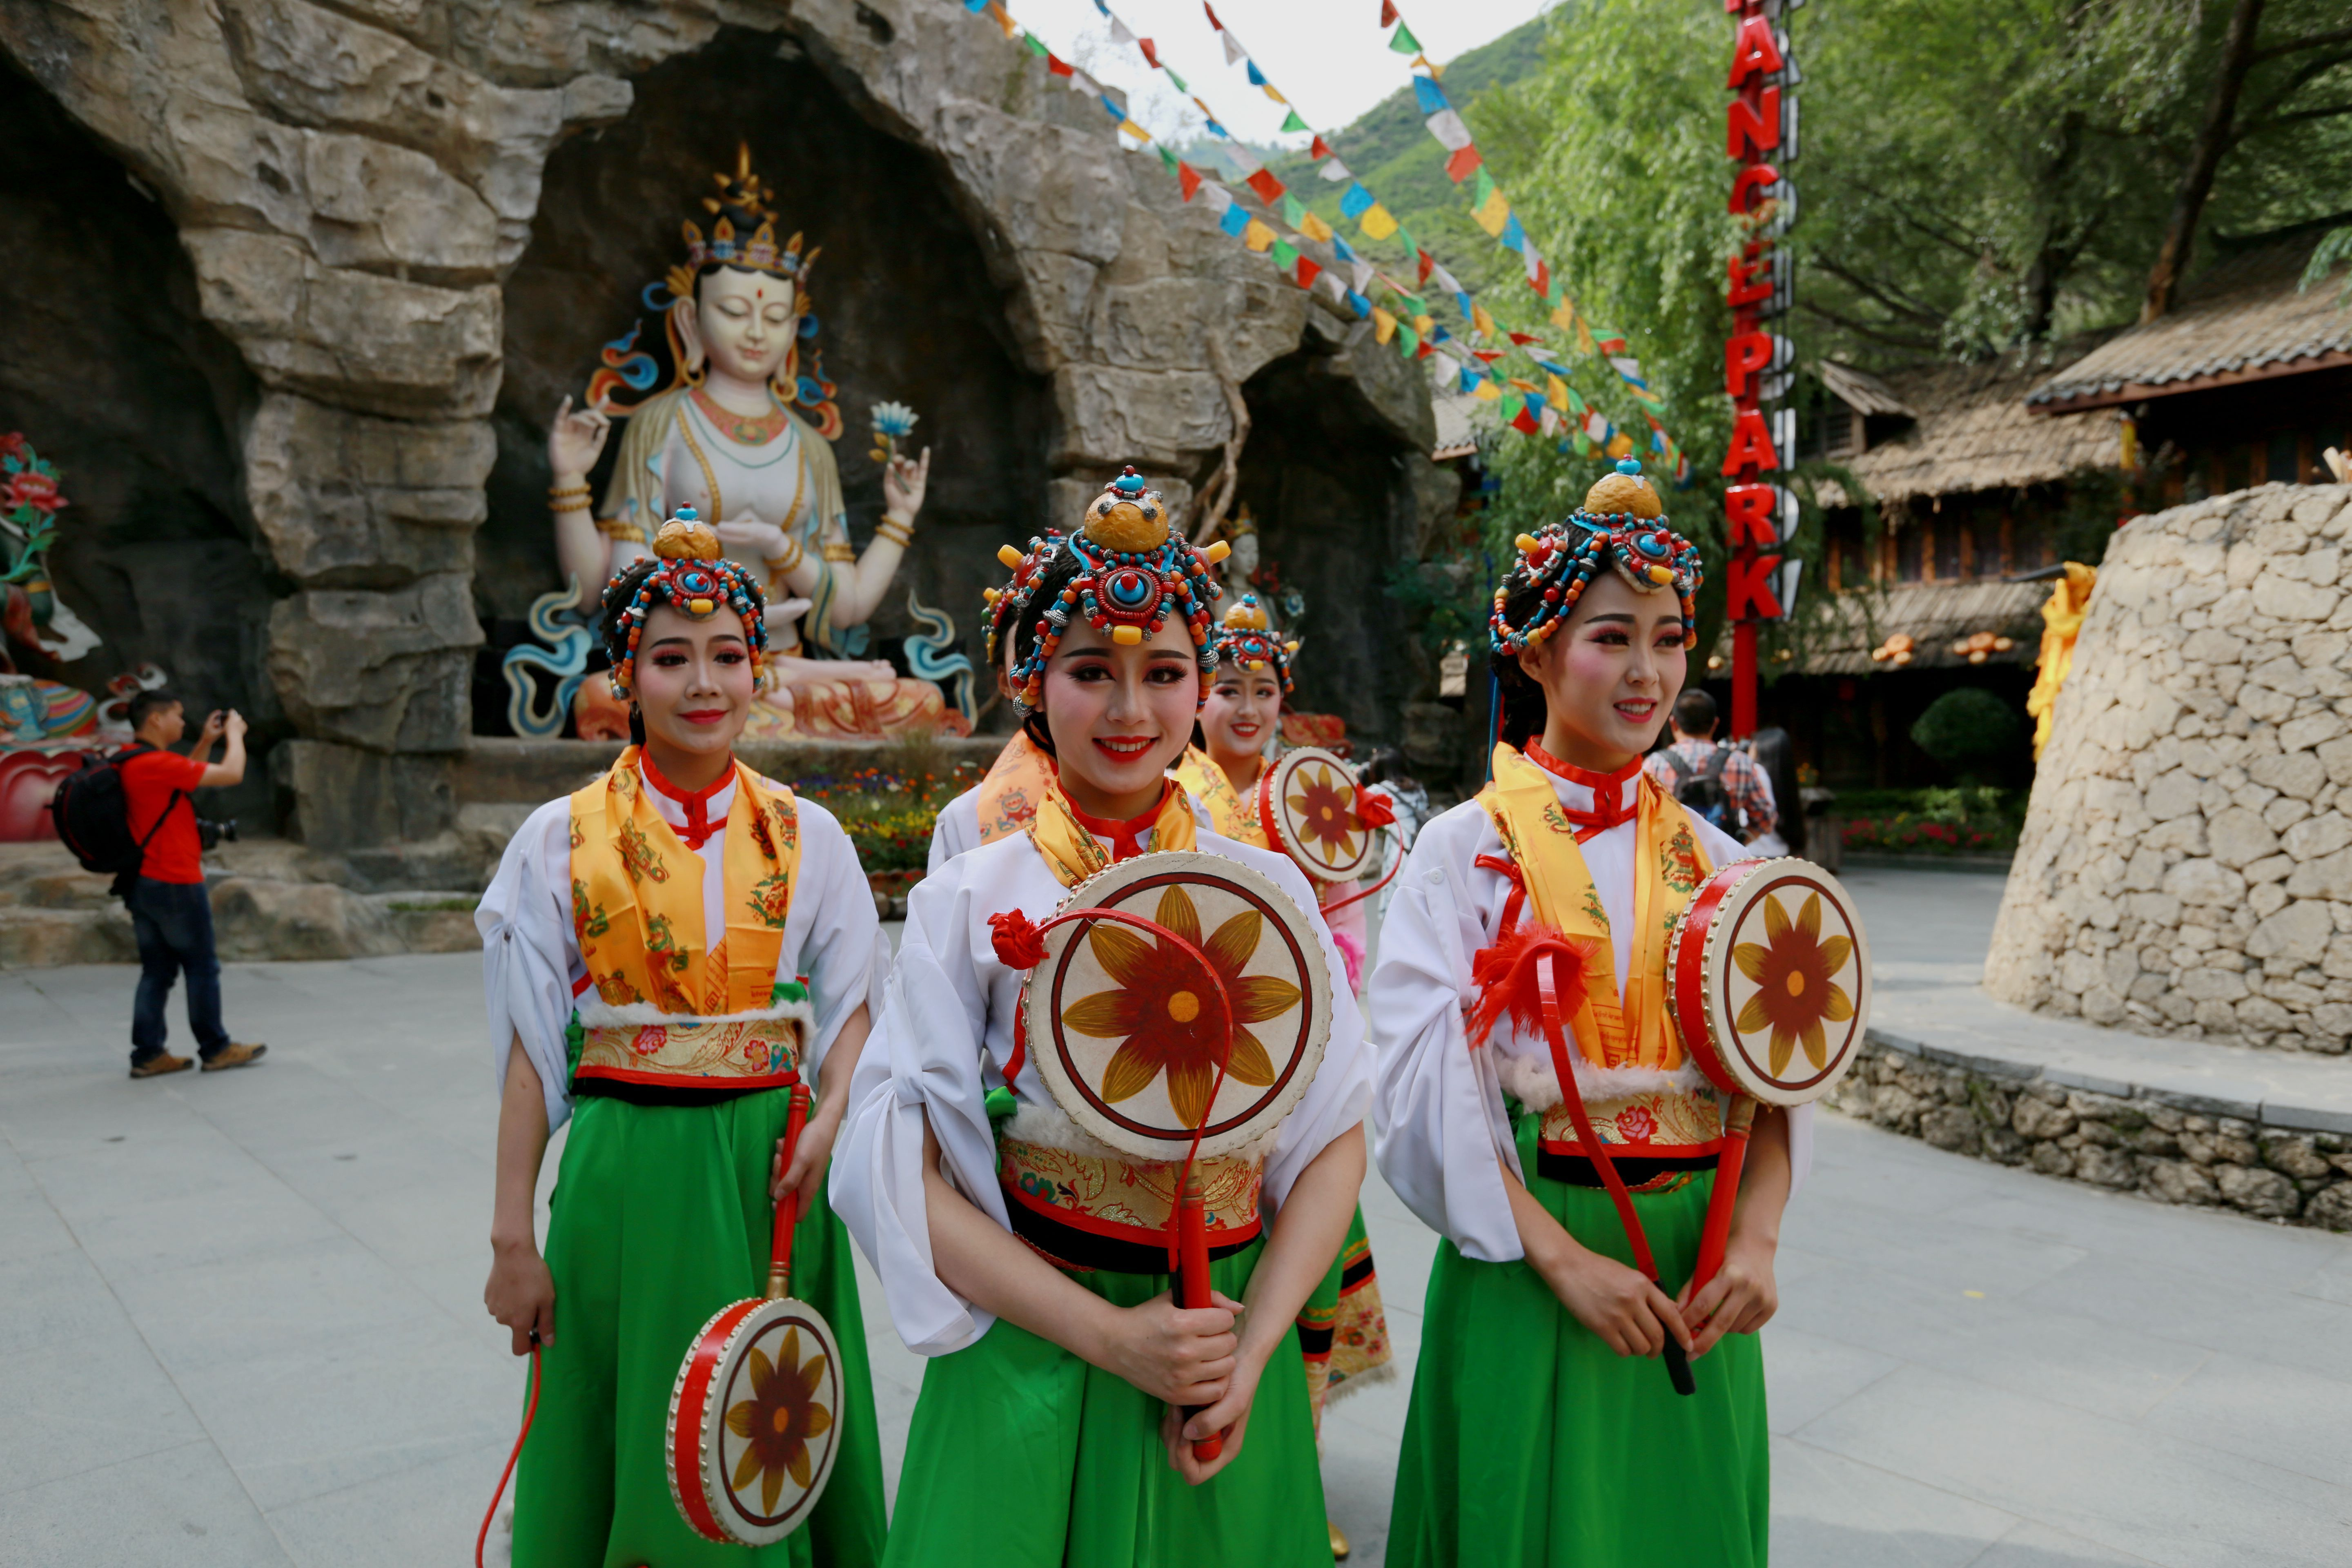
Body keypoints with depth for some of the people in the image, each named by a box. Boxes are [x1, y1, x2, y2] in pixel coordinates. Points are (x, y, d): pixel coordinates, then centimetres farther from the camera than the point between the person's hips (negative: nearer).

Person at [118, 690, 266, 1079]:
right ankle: (216, 1049, 13)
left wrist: (206, 743, 19)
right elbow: (231, 774, -18)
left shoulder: (132, 763, 9)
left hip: (142, 883, 9)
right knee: (202, 969, 4)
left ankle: (148, 1055, 14)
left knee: (157, 971, 12)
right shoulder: (156, 764, -20)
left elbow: (183, 777, 25)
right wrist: (235, 734, -2)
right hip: (176, 885, -9)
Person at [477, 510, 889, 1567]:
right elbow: (531, 1052, -1)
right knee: (638, 1454, 9)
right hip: (626, 1172, -1)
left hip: (769, 1171, 1)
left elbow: (852, 1002, 6)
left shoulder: (805, 834, 2)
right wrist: (512, 1238, -2)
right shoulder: (562, 840, -1)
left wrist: (829, 1120, -13)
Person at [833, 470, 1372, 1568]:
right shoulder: (969, 900, -7)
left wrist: (1251, 1351, -12)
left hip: (1231, 1344, 2)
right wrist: (1108, 1335, -17)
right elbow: (908, 1175, -10)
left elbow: (1335, 1141, 0)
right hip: (1031, 1358, -2)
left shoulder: (1269, 890, -2)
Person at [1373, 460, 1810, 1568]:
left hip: (1694, 1270, 4)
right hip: (1531, 1251, -4)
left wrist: (1755, 1239, -11)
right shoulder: (1463, 852, -7)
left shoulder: (1711, 859, 5)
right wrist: (1562, 1257, -18)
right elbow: (1430, 1091, -13)